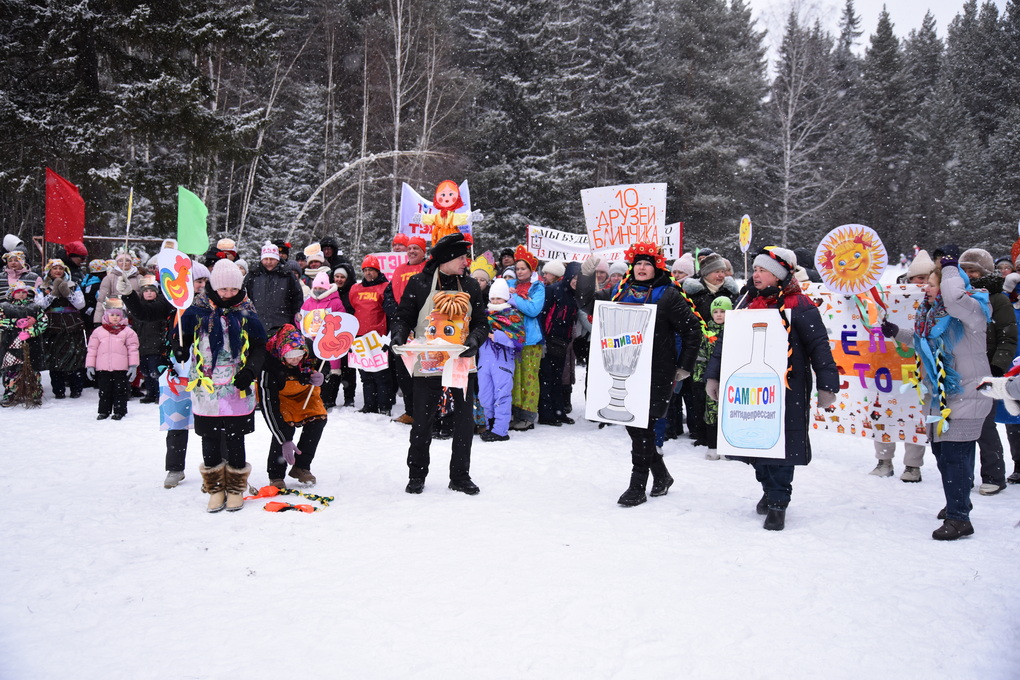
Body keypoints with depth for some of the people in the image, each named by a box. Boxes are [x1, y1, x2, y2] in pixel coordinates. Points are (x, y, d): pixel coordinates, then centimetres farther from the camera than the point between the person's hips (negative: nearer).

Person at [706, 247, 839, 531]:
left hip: (786, 391, -5)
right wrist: (713, 376, 11)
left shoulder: (798, 306, -6)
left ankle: (778, 503, 10)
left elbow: (819, 346, -7)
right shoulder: (748, 302, 11)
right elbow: (727, 340, 15)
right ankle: (769, 490, 31)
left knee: (781, 445, -1)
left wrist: (827, 386, -12)